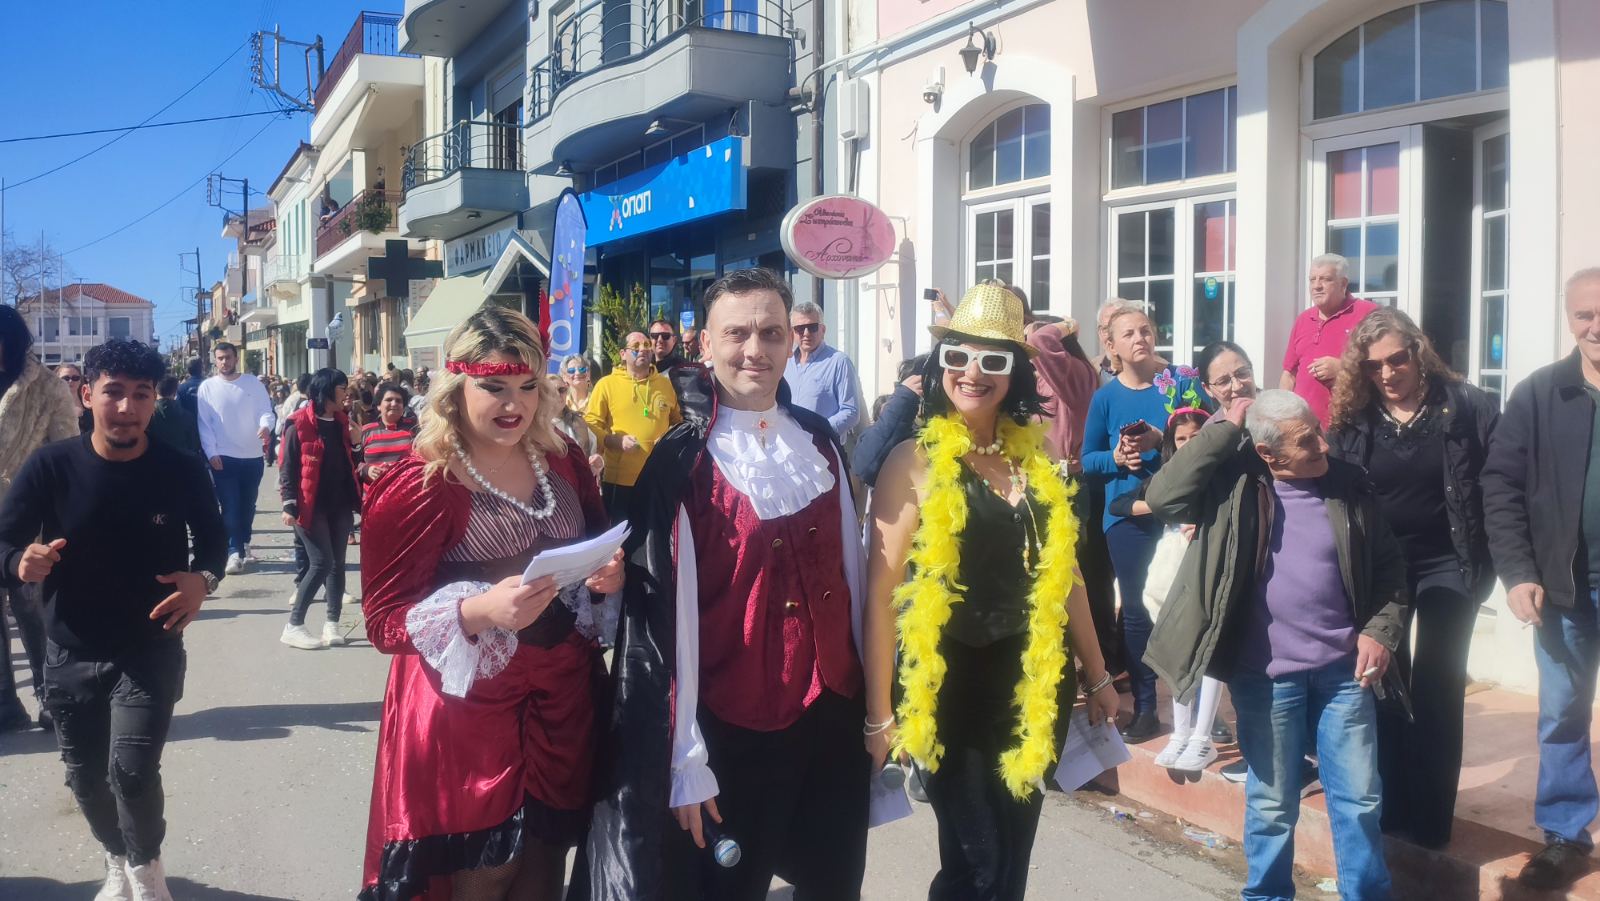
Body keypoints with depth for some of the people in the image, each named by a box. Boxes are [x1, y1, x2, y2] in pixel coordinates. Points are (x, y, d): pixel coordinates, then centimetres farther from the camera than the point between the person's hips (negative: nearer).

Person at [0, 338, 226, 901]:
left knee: (132, 769, -17)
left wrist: (203, 579, -17)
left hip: (151, 650, -2)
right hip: (71, 654, 2)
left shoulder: (181, 471, -11)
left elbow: (212, 538, 4)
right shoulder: (50, 467, -11)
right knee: (86, 777, 16)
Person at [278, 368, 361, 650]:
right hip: (312, 506, -6)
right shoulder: (299, 425, -8)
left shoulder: (341, 422, 11)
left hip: (340, 505, 6)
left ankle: (332, 623, 14)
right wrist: (290, 504, -17)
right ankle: (293, 626, 0)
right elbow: (287, 468, -9)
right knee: (321, 563, -10)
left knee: (337, 563, 7)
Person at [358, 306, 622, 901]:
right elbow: (384, 621, -14)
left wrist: (609, 574, -7)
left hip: (562, 699, 5)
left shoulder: (563, 462, 3)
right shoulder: (419, 484, -13)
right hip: (469, 711, -5)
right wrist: (480, 611, -30)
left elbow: (601, 547, 17)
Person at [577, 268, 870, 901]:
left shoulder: (820, 440, 3)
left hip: (834, 713, 5)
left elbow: (851, 569, 10)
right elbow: (668, 613, -13)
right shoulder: (680, 462, -12)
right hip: (732, 727, -4)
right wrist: (686, 759, -14)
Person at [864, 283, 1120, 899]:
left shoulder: (1035, 455, 4)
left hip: (1034, 683, 5)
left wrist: (1097, 676, 17)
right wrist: (878, 713, -14)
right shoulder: (917, 461, -10)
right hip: (952, 684, -4)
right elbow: (881, 591, -13)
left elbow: (1063, 573, 13)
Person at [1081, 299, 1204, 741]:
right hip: (1127, 514, 2)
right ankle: (1144, 707, 20)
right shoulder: (1105, 397, 3)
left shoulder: (1182, 382, -2)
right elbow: (1088, 460, 7)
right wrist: (1115, 458, -12)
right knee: (1135, 610, 8)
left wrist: (1162, 441, -19)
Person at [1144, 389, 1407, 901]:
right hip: (1265, 676, -2)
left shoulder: (1350, 485, 1)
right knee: (1272, 804, 12)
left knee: (1359, 797, 12)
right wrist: (1224, 430, -20)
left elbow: (1388, 567, 10)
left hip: (1343, 669, 3)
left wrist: (1381, 630, -4)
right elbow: (1162, 498, -24)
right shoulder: (1234, 485, -8)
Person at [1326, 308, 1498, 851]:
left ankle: (1429, 818, 12)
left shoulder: (1464, 405, -8)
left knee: (1435, 688, 2)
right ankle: (1389, 807, 23)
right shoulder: (1351, 416, -2)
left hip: (1448, 564, -2)